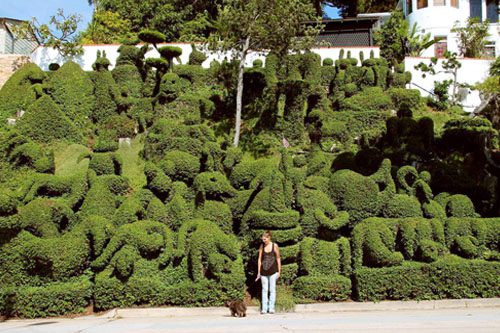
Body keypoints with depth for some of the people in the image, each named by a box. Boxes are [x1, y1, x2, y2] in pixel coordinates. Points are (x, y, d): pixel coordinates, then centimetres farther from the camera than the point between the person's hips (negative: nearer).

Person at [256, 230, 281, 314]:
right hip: (264, 271, 2)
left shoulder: (275, 246, -2)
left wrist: (279, 271, 2)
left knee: (272, 289, 1)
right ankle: (264, 308, 8)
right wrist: (258, 272, 5)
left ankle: (271, 308, 7)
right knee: (264, 289, 5)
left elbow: (278, 259, 3)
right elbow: (259, 259, 6)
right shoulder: (262, 246, 3)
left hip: (273, 271, -2)